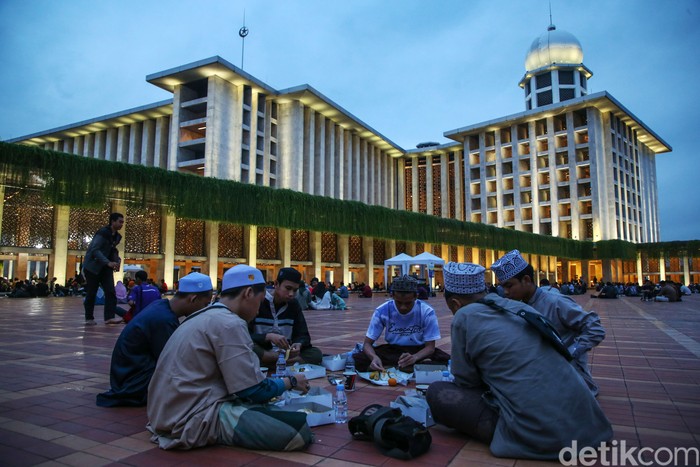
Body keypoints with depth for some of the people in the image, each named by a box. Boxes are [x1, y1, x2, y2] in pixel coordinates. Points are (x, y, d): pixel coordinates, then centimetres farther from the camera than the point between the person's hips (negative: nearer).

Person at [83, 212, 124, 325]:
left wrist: (117, 261, -3)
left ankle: (109, 317, -12)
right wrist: (108, 262, -34)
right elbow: (95, 250, -25)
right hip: (92, 266, -7)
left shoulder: (117, 236, 8)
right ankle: (89, 318, 14)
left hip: (105, 268, 7)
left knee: (110, 292, -8)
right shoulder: (103, 233, -17)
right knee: (91, 294, 1)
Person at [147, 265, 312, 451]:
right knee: (299, 429, -20)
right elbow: (254, 391, -14)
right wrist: (291, 381, 4)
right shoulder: (229, 323, -16)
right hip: (196, 417, -10)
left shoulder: (204, 316, 14)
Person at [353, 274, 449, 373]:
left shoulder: (427, 312, -18)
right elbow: (367, 343, -14)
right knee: (359, 360, -26)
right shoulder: (382, 311, -17)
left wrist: (415, 357, -39)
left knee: (445, 360, -30)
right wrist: (374, 357, -38)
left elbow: (430, 346, -16)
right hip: (392, 350, 1)